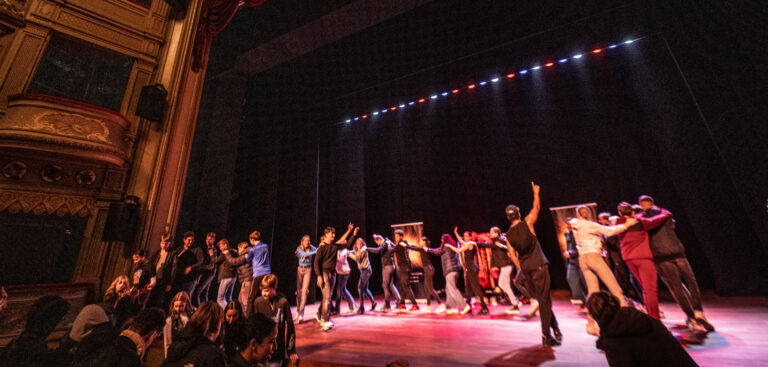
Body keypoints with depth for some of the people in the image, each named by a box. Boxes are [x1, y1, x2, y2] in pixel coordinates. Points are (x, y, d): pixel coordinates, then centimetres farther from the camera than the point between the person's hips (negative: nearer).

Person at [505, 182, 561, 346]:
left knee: (540, 299, 19)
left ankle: (554, 325, 26)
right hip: (538, 265, -4)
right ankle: (546, 335, 0)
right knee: (544, 300, -1)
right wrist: (536, 192, 24)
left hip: (525, 269, 4)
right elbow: (536, 207, 11)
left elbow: (512, 255, 5)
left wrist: (521, 269, 14)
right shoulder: (527, 222, -4)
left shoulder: (508, 235, 4)